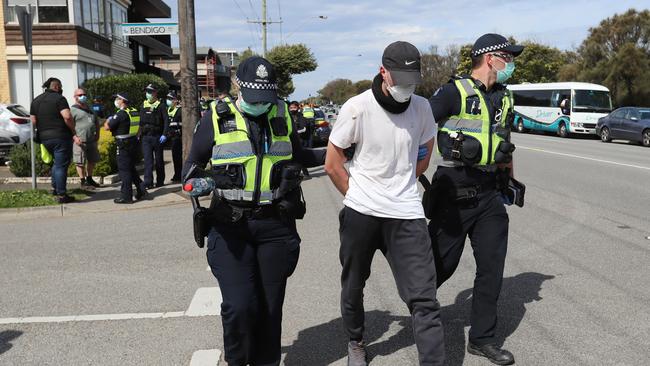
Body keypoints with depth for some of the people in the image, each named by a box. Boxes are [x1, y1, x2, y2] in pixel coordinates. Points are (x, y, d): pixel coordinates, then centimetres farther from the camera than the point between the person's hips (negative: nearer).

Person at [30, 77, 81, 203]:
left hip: (44, 138, 7)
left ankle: (54, 188, 28)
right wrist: (74, 133, -14)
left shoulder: (35, 101, 15)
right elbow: (67, 117, -20)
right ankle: (61, 195, -2)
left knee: (57, 162, 25)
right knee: (61, 165, -3)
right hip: (61, 137, -7)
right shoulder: (59, 98, -8)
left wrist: (43, 130, 19)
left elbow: (33, 121, 10)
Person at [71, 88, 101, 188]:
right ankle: (83, 181, 7)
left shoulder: (89, 108, 18)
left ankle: (89, 179, 29)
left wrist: (97, 134, 16)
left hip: (92, 140, 8)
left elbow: (97, 121, 27)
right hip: (80, 141, -7)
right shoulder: (73, 110, -6)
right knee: (80, 163, -2)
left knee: (92, 161, 15)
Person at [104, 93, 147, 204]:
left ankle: (126, 196, 1)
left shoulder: (121, 114, -17)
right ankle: (141, 190, 18)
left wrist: (108, 120, 6)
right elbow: (139, 128, 18)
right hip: (133, 142, 8)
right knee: (131, 168, 19)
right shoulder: (135, 112, 8)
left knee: (124, 170, -2)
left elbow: (106, 127, -13)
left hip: (124, 145, -8)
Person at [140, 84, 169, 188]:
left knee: (159, 159, 8)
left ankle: (160, 181, 18)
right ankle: (148, 182, -8)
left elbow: (166, 120, -9)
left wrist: (164, 134, -17)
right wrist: (139, 134, 9)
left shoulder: (160, 105, -4)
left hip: (157, 136, -3)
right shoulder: (143, 105, 11)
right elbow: (140, 120, 15)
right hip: (146, 137, 3)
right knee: (148, 159, -5)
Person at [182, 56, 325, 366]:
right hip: (231, 226, -2)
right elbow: (193, 163, 8)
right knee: (239, 306, -10)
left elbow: (297, 156, 25)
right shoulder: (216, 118, 0)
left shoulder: (282, 116, 9)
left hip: (276, 225, 3)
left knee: (271, 305, 10)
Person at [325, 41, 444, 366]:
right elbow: (332, 164, -3)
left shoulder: (422, 108, 0)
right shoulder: (357, 107, -10)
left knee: (423, 299, -4)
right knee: (353, 287, 17)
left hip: (407, 214, 1)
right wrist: (358, 196, 2)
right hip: (360, 214, -1)